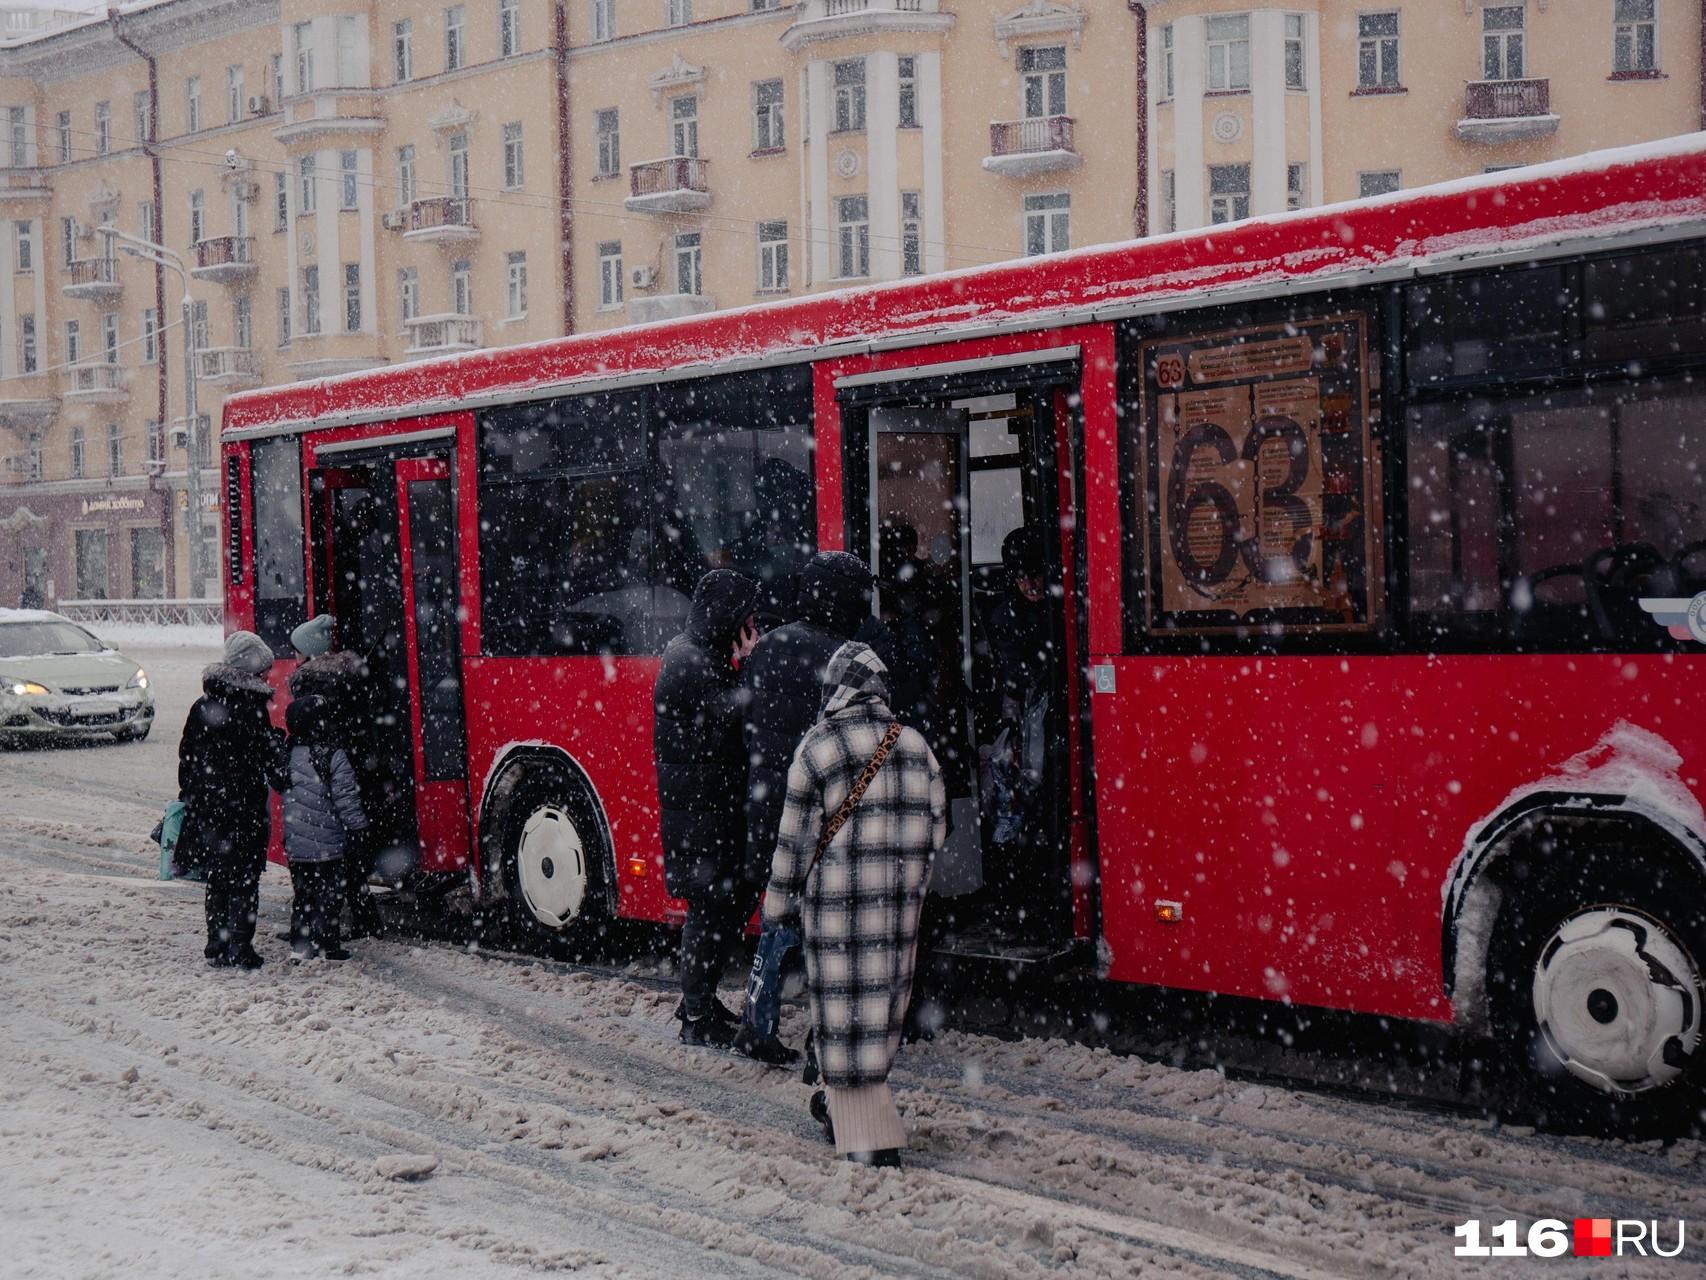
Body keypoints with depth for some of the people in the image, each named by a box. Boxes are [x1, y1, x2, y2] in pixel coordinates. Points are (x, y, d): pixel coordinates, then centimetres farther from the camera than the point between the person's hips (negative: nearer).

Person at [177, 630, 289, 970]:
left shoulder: (202, 707, 7)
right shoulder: (252, 711, -13)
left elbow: (186, 757, 12)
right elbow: (271, 764, -13)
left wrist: (189, 796, 19)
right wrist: (286, 783, 2)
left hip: (205, 811, 6)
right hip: (243, 812, -6)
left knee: (217, 879, 16)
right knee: (245, 881, 1)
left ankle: (217, 945, 20)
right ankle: (238, 949, -1)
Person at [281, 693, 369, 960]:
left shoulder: (290, 754, 5)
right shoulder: (334, 757, -13)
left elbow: (281, 788, 13)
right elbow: (346, 798, -14)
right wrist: (359, 828, -6)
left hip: (295, 845, 6)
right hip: (326, 845, -6)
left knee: (302, 894, 15)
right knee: (329, 894, 4)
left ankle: (299, 946, 16)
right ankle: (325, 945, 2)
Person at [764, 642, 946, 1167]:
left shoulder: (818, 749, -7)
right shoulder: (915, 745, 6)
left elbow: (795, 836, -3)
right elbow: (935, 825, 9)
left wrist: (779, 901, 6)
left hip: (836, 894, -5)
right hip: (901, 900, 5)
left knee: (844, 1005, 0)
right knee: (884, 994, 16)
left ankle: (869, 1136, -2)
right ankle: (845, 1104, 33)